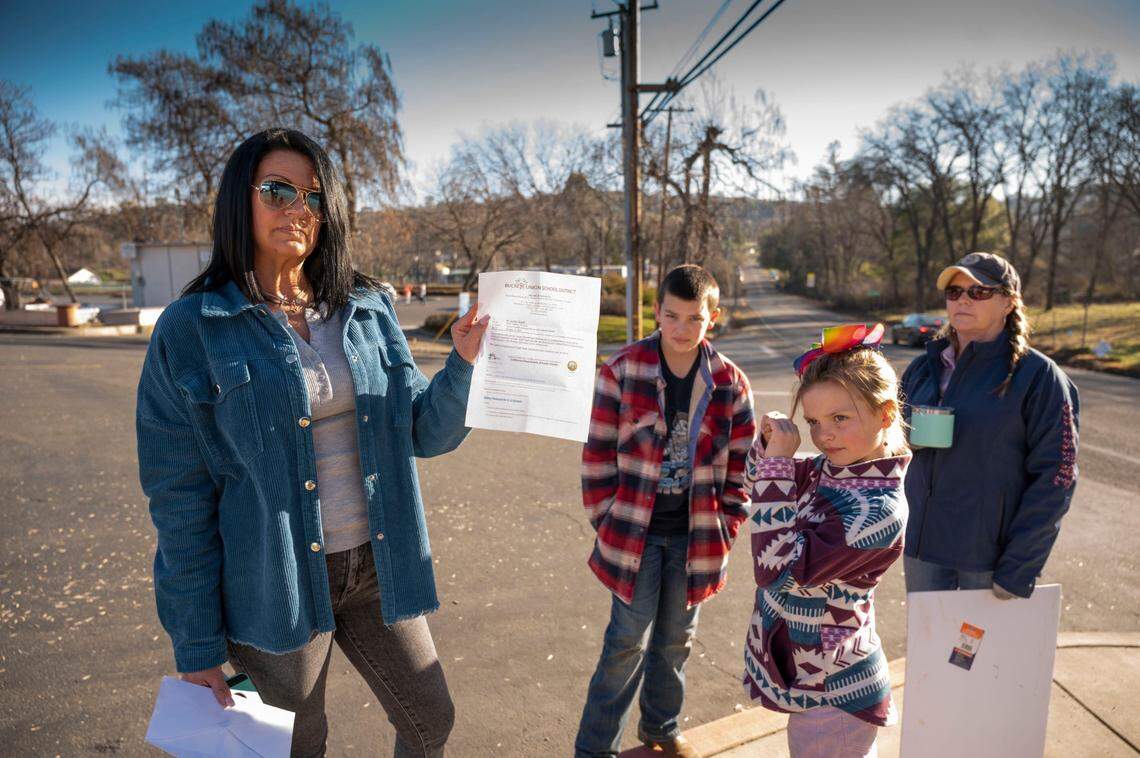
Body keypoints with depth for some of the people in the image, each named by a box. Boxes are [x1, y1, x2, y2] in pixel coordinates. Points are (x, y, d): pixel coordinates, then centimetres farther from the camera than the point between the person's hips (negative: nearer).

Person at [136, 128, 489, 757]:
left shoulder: (367, 311, 2)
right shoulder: (191, 329, -9)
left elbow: (423, 434, 3)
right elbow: (179, 497, -8)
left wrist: (463, 363, -15)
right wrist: (197, 645, -6)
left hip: (375, 566, 4)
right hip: (278, 584, -3)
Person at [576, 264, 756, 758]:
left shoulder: (729, 382, -2)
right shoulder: (621, 371, -9)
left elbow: (741, 463, 5)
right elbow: (598, 454, -5)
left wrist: (726, 527, 1)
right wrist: (608, 521, -6)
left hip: (694, 537, 3)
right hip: (635, 532, -3)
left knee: (676, 639, 18)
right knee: (628, 642, 3)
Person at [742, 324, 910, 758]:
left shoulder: (879, 509, -28)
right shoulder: (829, 467, -5)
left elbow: (775, 569, -32)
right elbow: (757, 484, 11)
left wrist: (776, 466, -29)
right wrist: (769, 445, -10)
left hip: (829, 690, -8)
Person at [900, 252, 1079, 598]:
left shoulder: (1037, 375, -8)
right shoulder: (923, 368, 6)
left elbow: (1056, 476, -11)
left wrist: (1020, 567, -14)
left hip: (990, 553, -4)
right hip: (921, 545, 4)